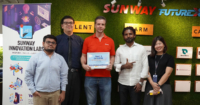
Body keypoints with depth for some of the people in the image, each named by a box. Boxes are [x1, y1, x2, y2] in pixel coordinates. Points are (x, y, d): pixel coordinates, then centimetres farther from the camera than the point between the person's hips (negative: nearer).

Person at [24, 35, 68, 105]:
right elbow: (28, 75, 0)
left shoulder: (60, 58, 5)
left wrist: (63, 91, 4)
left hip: (55, 93, 2)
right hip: (39, 93, -2)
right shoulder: (35, 57, -2)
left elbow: (64, 76, 6)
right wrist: (33, 90, -2)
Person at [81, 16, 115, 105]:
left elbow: (112, 56, 10)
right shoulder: (87, 40, 5)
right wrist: (83, 65, -11)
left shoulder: (110, 41, 7)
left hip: (105, 77, 1)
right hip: (90, 76, 0)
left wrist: (111, 65, -9)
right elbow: (83, 56, 7)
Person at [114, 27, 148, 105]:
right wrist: (124, 66, -16)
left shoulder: (141, 48, 0)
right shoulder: (119, 49, 4)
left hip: (136, 83, -1)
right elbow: (116, 65, 4)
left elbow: (145, 66, -2)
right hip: (122, 83, 2)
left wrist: (140, 82, -7)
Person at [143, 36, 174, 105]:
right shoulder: (150, 57, 10)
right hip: (150, 86, 3)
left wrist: (158, 85, -12)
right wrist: (152, 83, -13)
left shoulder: (169, 58, 2)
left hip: (164, 86, -2)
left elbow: (167, 73, -6)